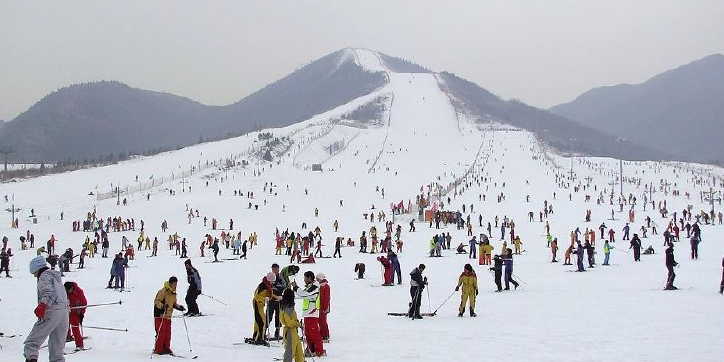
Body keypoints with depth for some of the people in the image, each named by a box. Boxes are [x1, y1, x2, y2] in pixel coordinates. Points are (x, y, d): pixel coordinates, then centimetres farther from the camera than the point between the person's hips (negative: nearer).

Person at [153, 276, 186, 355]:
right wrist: (162, 306, -33)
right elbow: (157, 301, -17)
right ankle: (158, 349, 0)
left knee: (168, 333, 8)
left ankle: (166, 348, 17)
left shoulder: (173, 292, 13)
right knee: (161, 333, -7)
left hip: (168, 316, 8)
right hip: (160, 316, -8)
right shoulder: (163, 291, -14)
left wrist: (179, 307, 8)